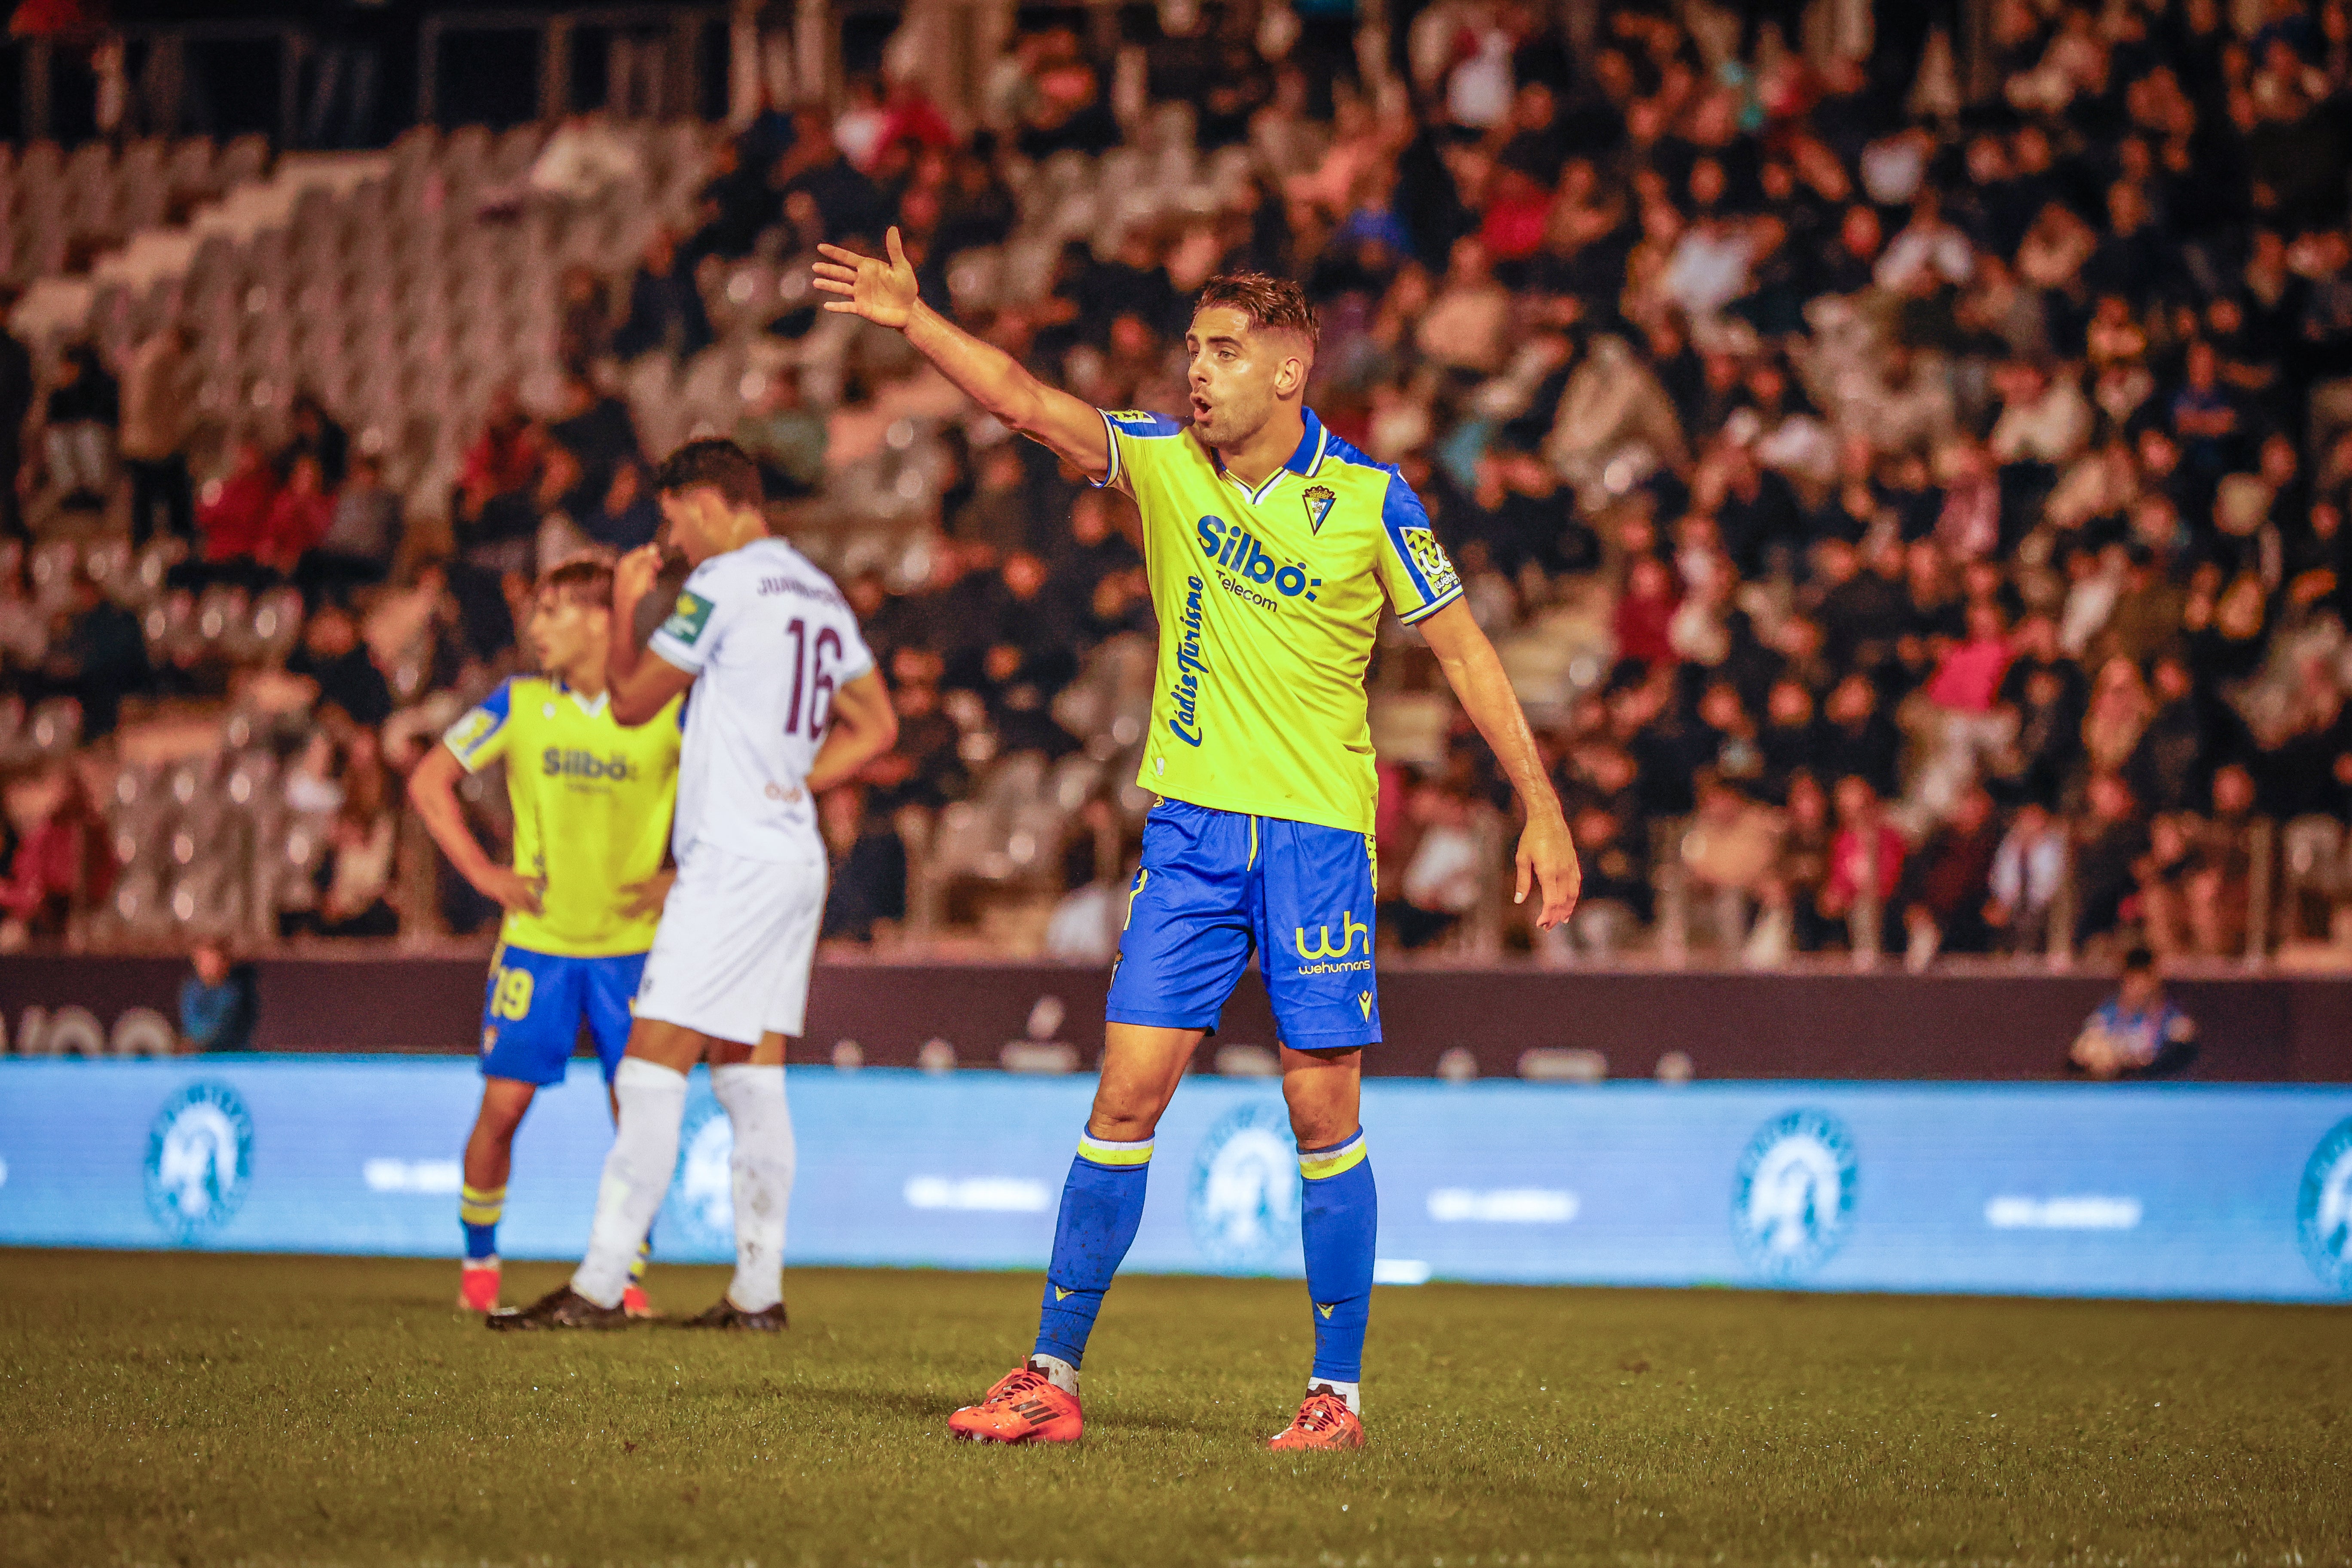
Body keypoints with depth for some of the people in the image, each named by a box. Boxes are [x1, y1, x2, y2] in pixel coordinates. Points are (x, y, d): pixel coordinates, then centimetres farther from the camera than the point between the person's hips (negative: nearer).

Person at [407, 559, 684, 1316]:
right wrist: (482, 871, 0)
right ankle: (479, 1259, 16)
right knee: (503, 1105, -2)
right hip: (537, 938, 1)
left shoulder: (666, 712, -5)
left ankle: (630, 1275, 8)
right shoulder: (519, 704, -1)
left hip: (631, 942, -1)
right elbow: (429, 781, 7)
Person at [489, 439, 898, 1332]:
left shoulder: (723, 583, -10)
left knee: (651, 1071, -10)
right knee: (753, 1077, 10)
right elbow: (875, 727, 19)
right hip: (795, 861, 9)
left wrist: (627, 608, 12)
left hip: (732, 858, -9)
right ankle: (758, 1293, 9)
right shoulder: (821, 594, 16)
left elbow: (632, 701, -3)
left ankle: (599, 1287, -13)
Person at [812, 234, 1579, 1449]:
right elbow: (1027, 403, -7)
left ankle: (1338, 1391, 8)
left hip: (1319, 833, -2)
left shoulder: (1371, 499, -3)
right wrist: (913, 319, -20)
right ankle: (1053, 1374, 3)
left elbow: (1461, 649, 1)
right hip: (1189, 823, 2)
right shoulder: (1164, 464, 4)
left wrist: (1542, 807, -2)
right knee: (1129, 1089, -3)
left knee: (1322, 1110, -2)